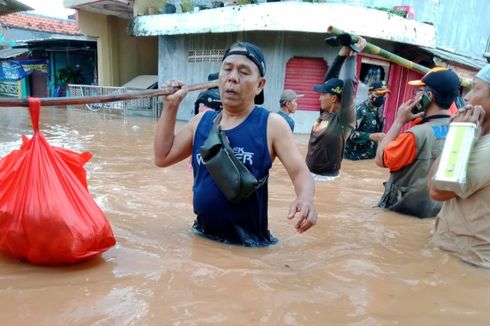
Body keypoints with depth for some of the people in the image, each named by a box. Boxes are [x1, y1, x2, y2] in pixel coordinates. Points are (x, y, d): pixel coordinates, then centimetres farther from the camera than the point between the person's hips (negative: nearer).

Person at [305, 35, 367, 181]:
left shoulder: (344, 119, -14)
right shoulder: (324, 113, 4)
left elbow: (350, 82, -20)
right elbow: (329, 78, 4)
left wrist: (353, 54, -8)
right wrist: (344, 50, 5)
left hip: (326, 178, -7)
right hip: (309, 174, 7)